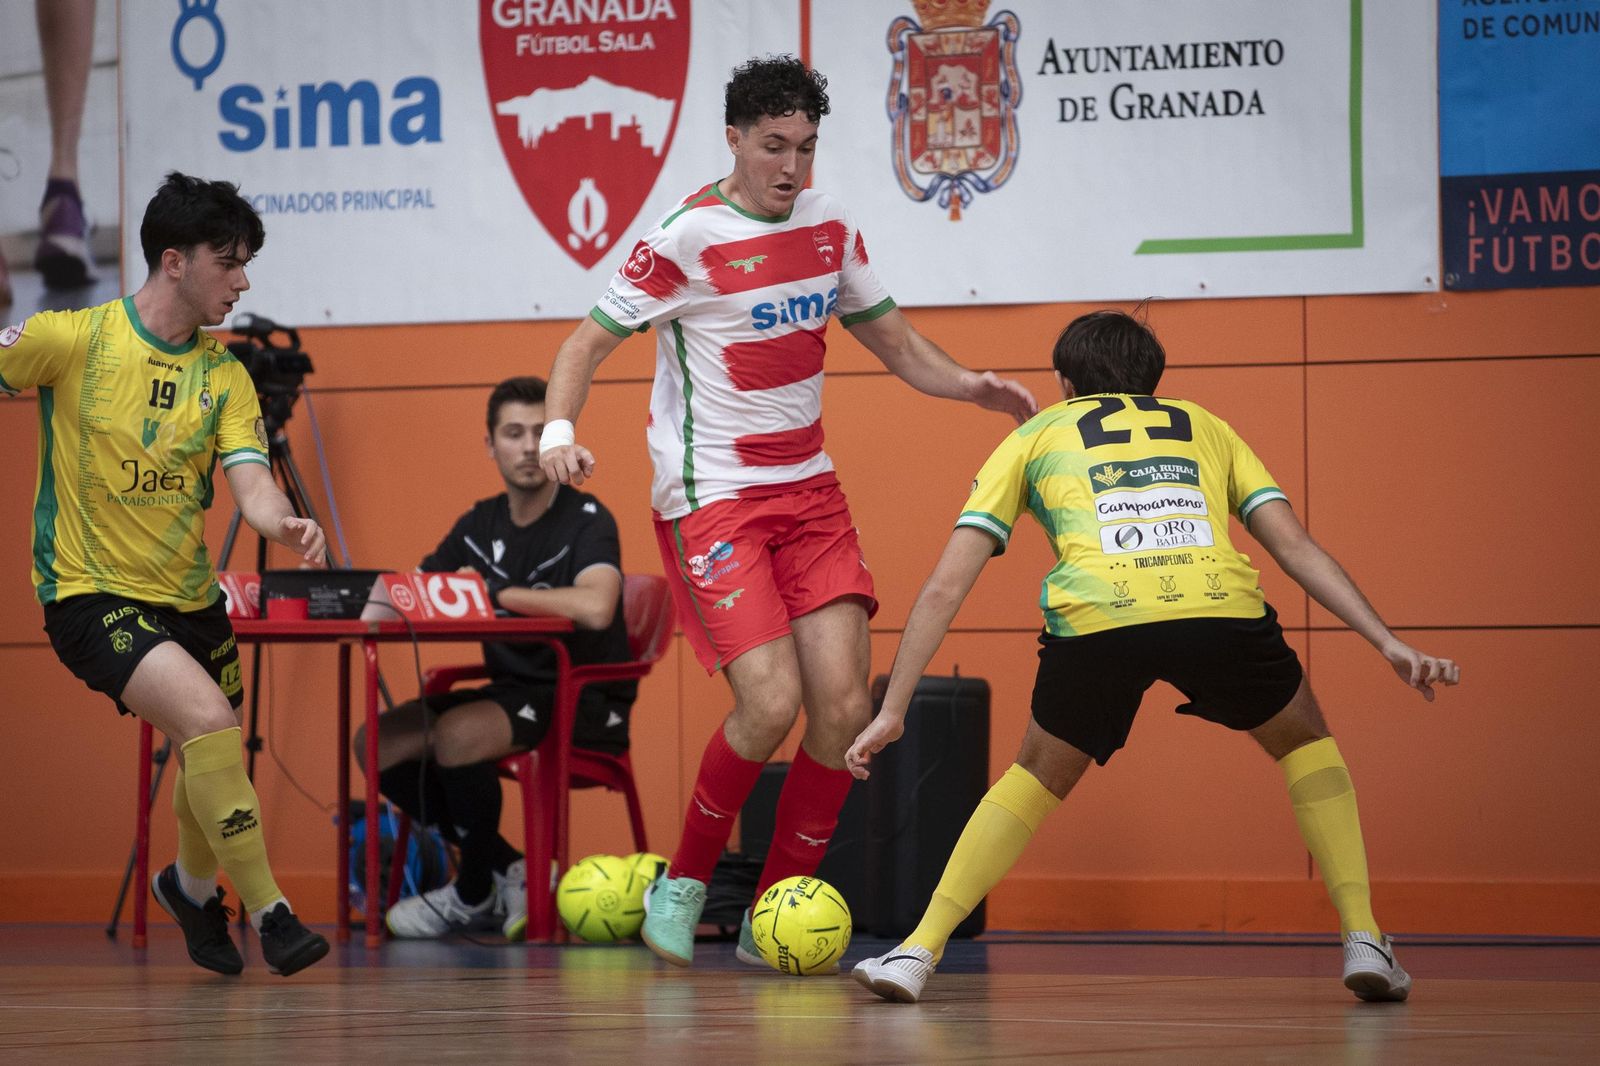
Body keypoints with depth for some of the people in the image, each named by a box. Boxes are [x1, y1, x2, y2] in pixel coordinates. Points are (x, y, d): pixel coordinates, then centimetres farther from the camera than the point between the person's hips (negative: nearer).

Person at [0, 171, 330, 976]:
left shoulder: (225, 377, 1)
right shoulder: (72, 339, -12)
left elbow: (250, 482, -10)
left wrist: (282, 522, -32)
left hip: (187, 595, 6)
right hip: (91, 595, -6)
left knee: (213, 753, 18)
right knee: (208, 719, -25)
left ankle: (192, 885, 50)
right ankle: (266, 910, -15)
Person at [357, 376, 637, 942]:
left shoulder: (587, 521, -14)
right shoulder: (479, 524, 9)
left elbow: (594, 608, -33)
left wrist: (494, 594, -24)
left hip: (586, 702, -8)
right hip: (511, 689, 8)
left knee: (455, 735, -32)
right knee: (377, 743, -9)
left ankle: (474, 893, -7)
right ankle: (506, 870, 1)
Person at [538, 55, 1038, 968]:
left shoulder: (831, 227, 7)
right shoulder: (686, 238, -10)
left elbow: (898, 345, 15)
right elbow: (587, 344, -7)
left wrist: (973, 387, -4)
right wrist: (559, 428, -26)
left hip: (809, 490, 6)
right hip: (712, 501, -6)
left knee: (845, 706, -6)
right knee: (771, 702, -18)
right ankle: (684, 883, 6)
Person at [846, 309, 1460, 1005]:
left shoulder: (1035, 436, 32)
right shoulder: (1204, 427, 36)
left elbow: (944, 588, 25)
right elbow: (1296, 546, 22)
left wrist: (892, 712, 28)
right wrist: (1389, 643, 18)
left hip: (1096, 619, 0)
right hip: (1222, 605, 0)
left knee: (1039, 777, 27)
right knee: (1305, 741, 29)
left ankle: (919, 950, 18)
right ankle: (1363, 939, 16)